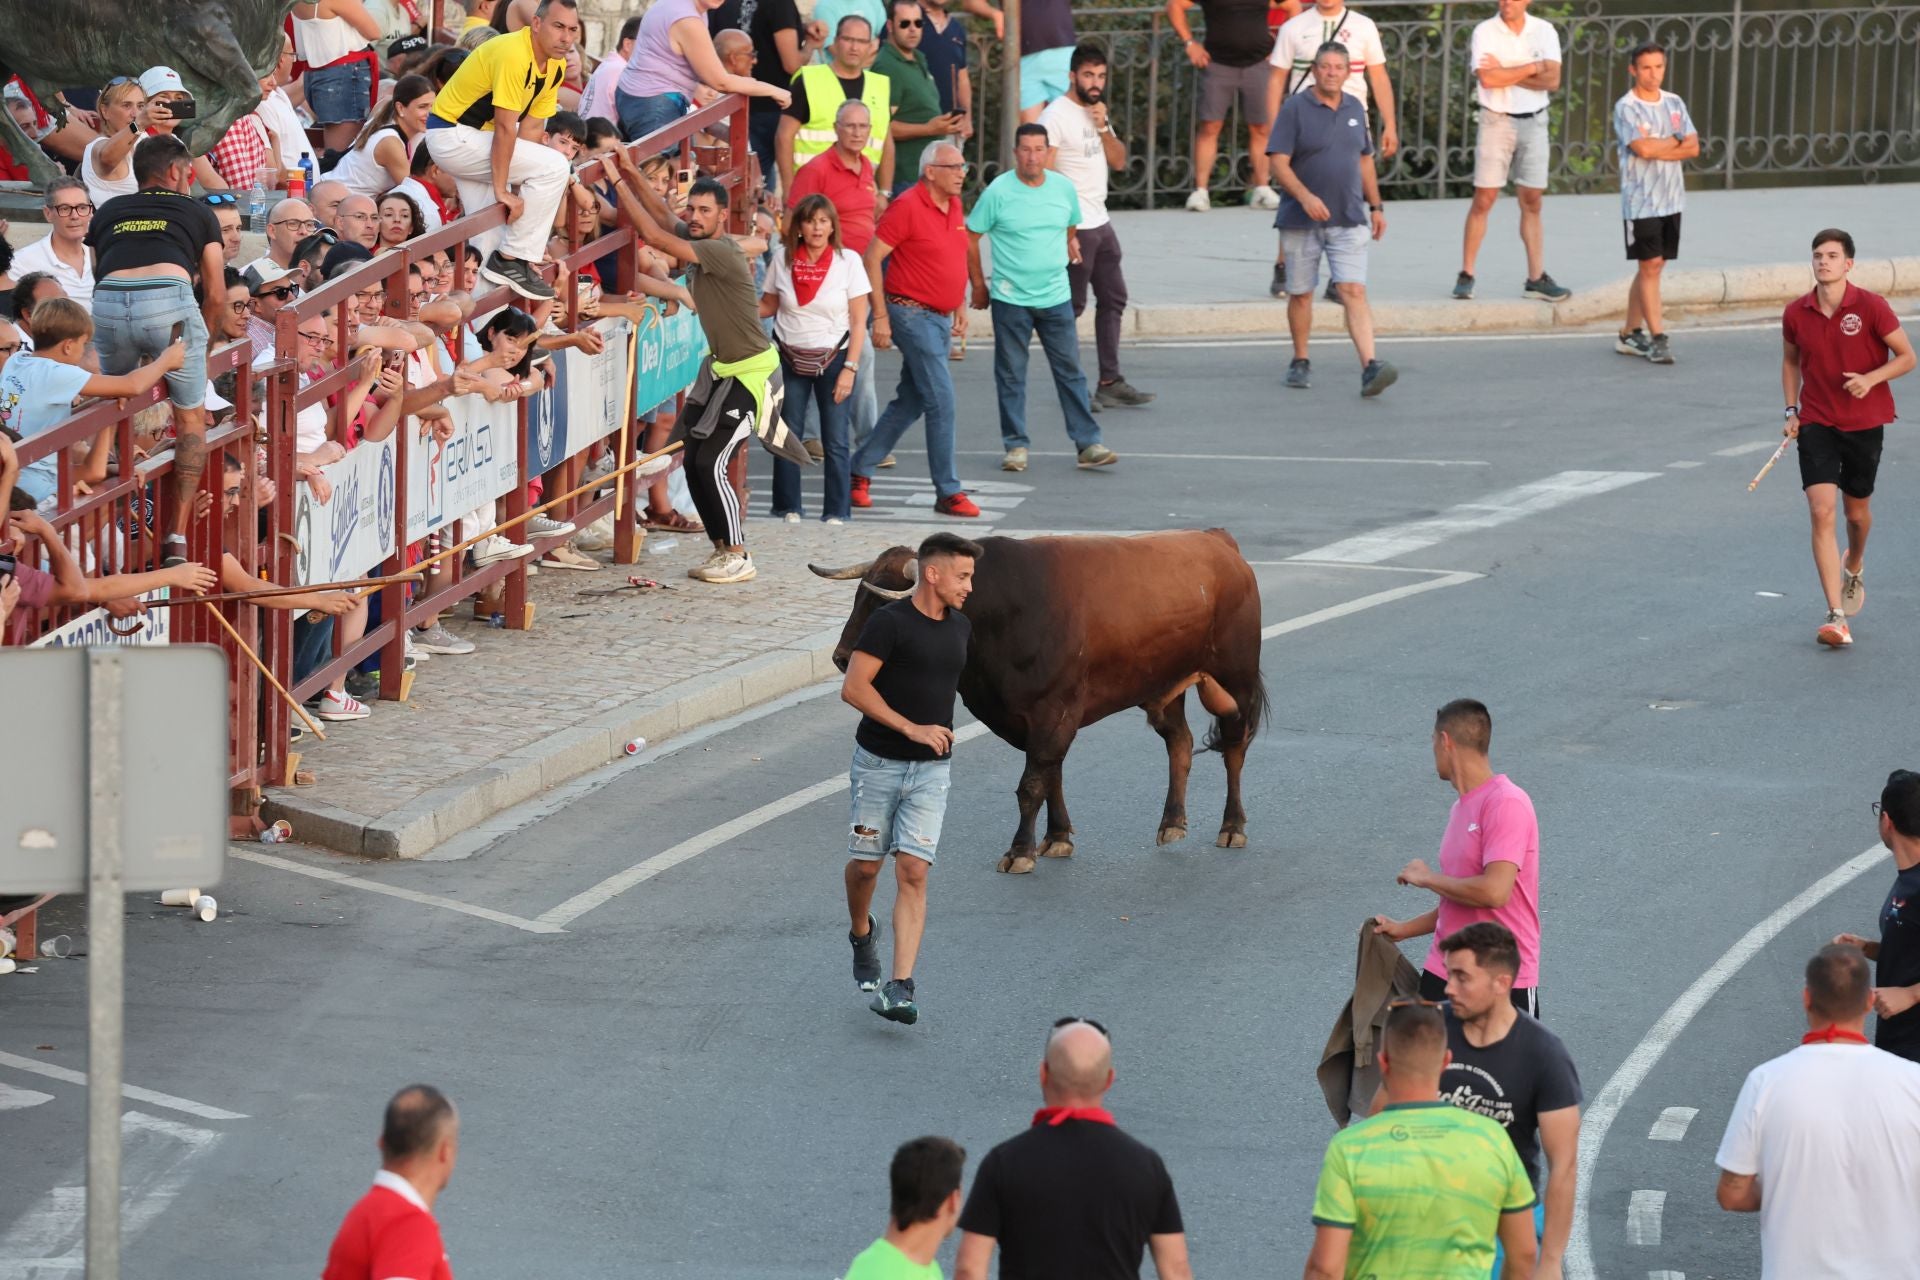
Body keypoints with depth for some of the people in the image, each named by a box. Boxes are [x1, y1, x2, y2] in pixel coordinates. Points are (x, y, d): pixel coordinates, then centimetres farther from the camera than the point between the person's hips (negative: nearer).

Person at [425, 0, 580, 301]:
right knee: (554, 167, -15)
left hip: (470, 139, 10)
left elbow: (531, 127, 3)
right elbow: (505, 129, -24)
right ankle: (511, 260, -9)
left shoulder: (556, 66, 3)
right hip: (451, 136, -10)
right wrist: (501, 189, -20)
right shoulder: (514, 55, -27)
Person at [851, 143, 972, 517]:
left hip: (940, 317, 9)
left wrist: (961, 306, 18)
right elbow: (872, 258, -14)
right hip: (913, 314, -9)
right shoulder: (908, 207, -15)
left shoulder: (955, 206, 10)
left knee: (910, 401, 14)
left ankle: (860, 469, 25)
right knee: (941, 401, -10)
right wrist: (880, 316, -16)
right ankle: (948, 492, -5)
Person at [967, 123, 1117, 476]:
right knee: (1011, 375, 4)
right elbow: (970, 238, -1)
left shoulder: (1064, 189, 3)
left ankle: (1087, 444, 4)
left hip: (1056, 298, 3)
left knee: (1070, 371, 2)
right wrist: (979, 284, 2)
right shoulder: (998, 192, -9)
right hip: (1010, 300, -3)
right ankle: (1015, 445, 13)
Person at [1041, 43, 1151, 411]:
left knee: (1113, 299, 10)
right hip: (1073, 228, -9)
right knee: (1071, 306, -3)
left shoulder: (1096, 112, 14)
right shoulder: (1056, 116, -12)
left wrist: (1103, 127, -6)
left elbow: (1118, 161, 11)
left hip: (1101, 223, 9)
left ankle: (1110, 381, 14)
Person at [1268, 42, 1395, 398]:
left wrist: (1376, 206, 17)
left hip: (1349, 220, 2)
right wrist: (1305, 196, -25)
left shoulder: (1355, 109, 10)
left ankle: (1370, 366, -21)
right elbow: (1279, 164, -11)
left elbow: (1365, 161, 20)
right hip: (1301, 221, -2)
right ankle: (1300, 363, 27)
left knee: (1354, 291, -11)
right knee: (1300, 293, 9)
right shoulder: (1295, 109, -5)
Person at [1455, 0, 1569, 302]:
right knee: (1484, 199, -4)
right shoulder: (1485, 32, -4)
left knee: (1532, 202, 4)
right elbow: (1488, 78, -18)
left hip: (1534, 122, 3)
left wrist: (1506, 73, -13)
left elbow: (1552, 81, -7)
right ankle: (1466, 276, 2)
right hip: (1496, 120, -3)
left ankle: (1536, 278, 6)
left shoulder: (1544, 31, 4)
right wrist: (1532, 68, -10)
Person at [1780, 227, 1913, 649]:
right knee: (1822, 513, -14)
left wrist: (1871, 378, -22)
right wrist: (1791, 411, 5)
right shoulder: (1796, 314, -3)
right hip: (1816, 424, 1)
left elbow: (1907, 357, -5)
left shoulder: (1871, 307, -12)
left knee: (1857, 511, 15)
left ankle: (1854, 568, 53)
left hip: (1864, 423, -1)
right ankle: (1837, 617, -17)